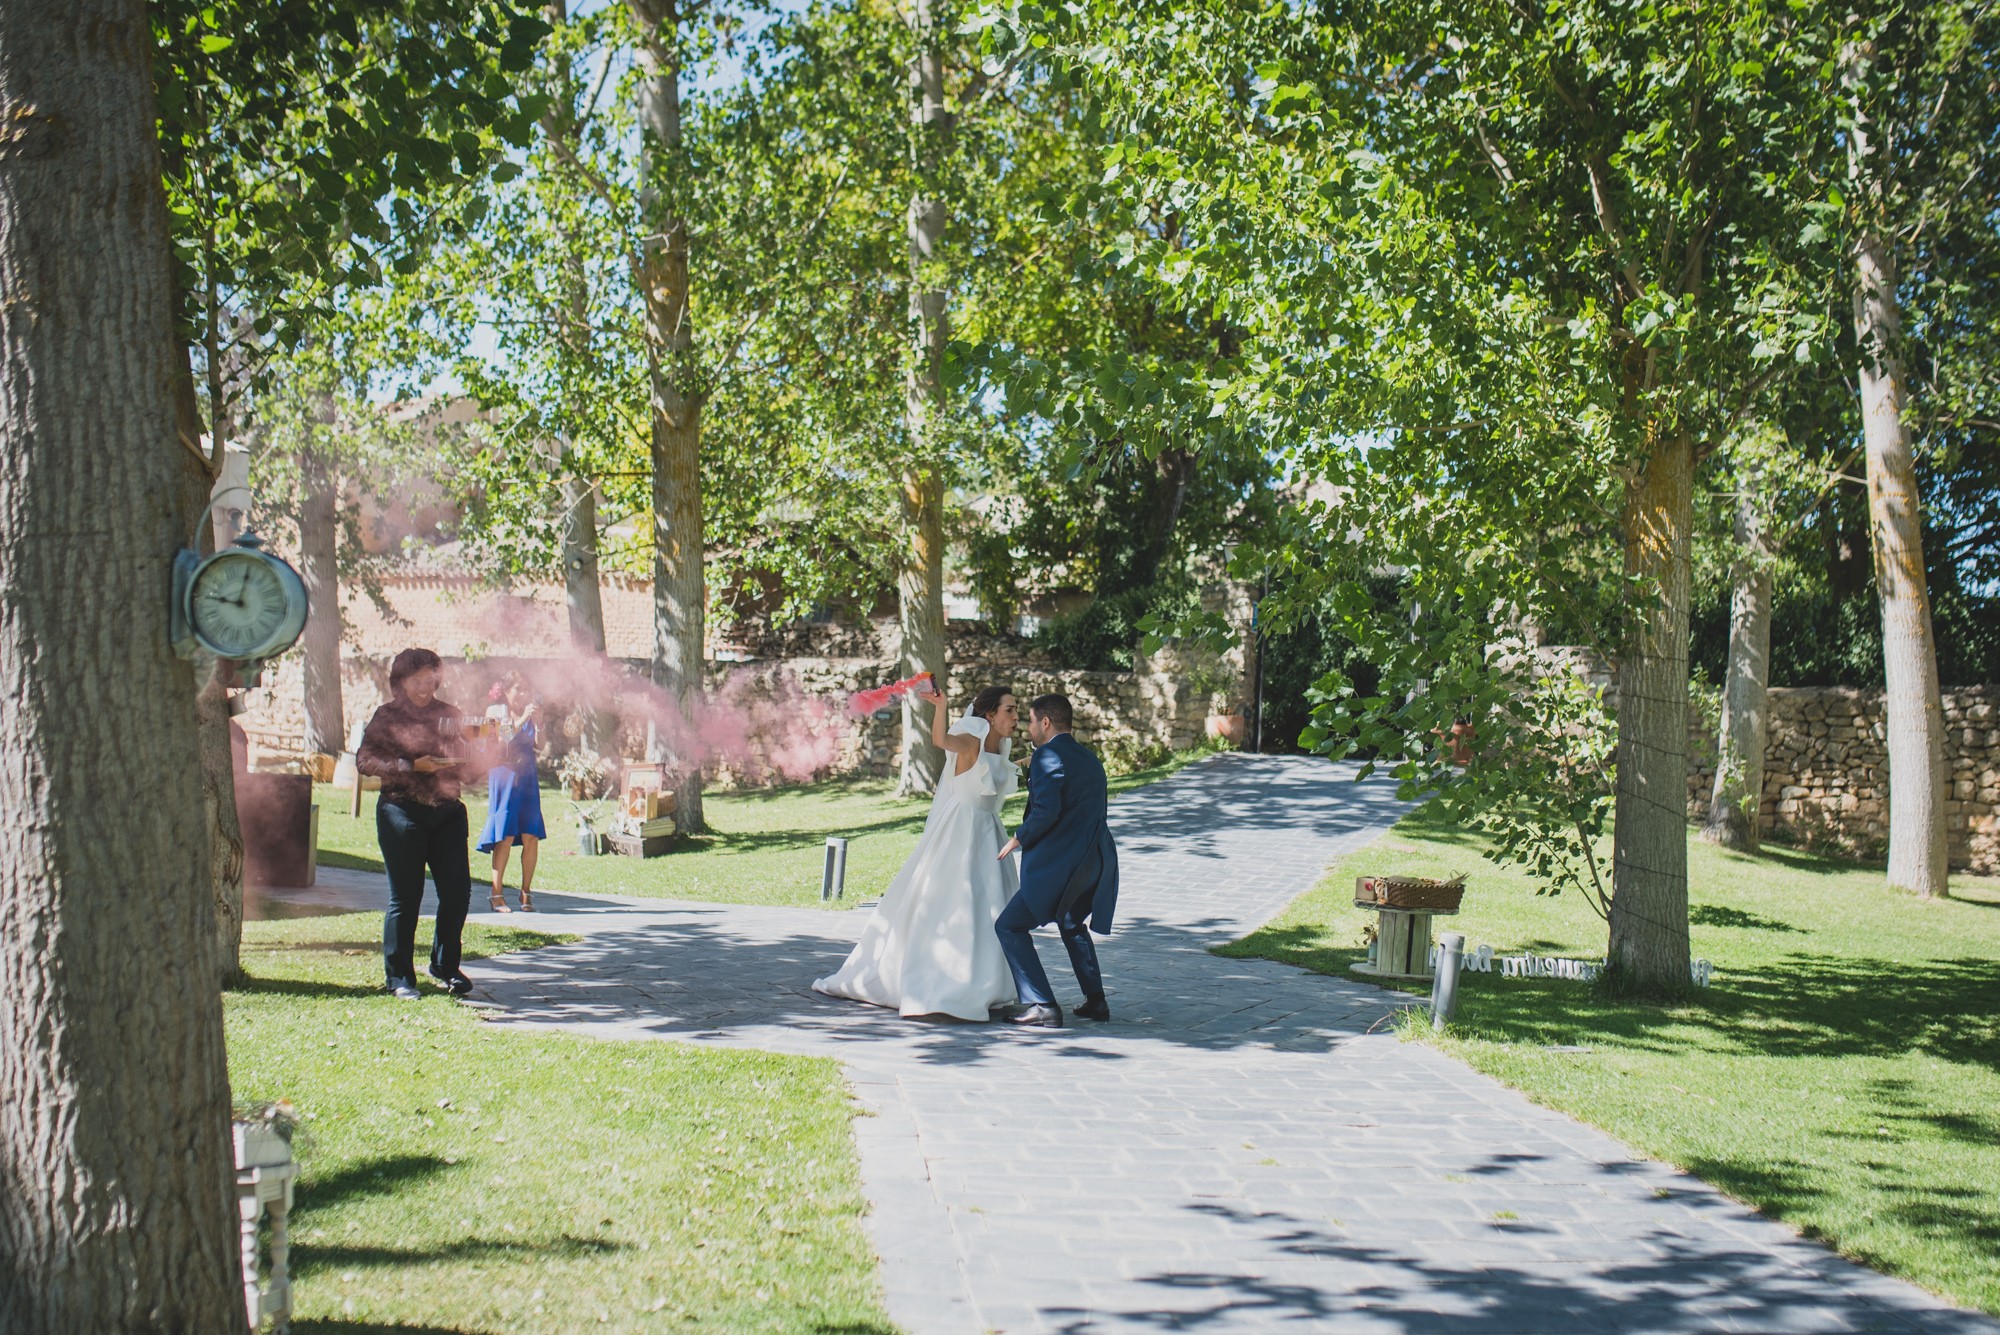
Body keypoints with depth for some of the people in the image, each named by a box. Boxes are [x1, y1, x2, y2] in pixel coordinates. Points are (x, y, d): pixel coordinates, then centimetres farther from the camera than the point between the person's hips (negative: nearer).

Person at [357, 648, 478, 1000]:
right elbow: (365, 759, -6)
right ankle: (399, 976, 8)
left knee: (457, 890, 0)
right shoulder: (388, 717, 3)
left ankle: (445, 965, 19)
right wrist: (412, 765, -15)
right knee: (405, 896, -2)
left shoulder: (448, 714, 15)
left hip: (447, 811, 4)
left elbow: (467, 761, 18)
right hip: (403, 810, -4)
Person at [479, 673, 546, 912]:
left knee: (531, 837, -2)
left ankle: (526, 892, 7)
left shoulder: (529, 712, 13)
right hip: (504, 774, -4)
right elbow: (499, 743, -10)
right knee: (505, 837, -9)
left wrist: (536, 717, -3)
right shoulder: (495, 711, 3)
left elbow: (539, 743, 5)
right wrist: (521, 720, -14)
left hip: (527, 777, 4)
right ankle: (497, 893, -4)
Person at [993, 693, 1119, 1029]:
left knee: (1010, 926, 0)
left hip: (1062, 867, -9)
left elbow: (1046, 811, -22)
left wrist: (1018, 839, -7)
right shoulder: (1087, 757, 17)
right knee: (1072, 923, 32)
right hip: (1099, 862, 9)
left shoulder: (1049, 756, -10)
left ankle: (1040, 1005, -8)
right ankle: (1095, 1000, 26)